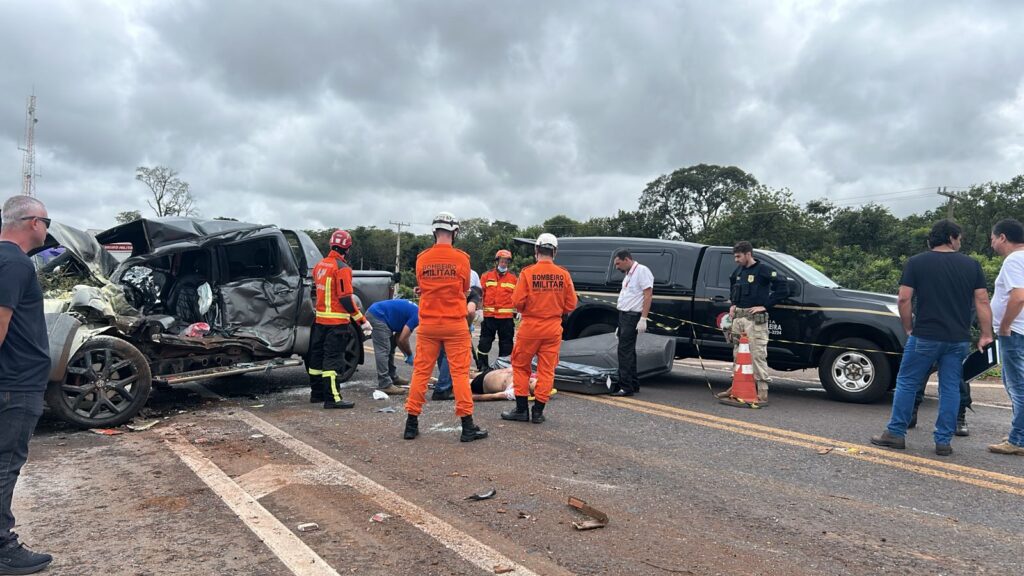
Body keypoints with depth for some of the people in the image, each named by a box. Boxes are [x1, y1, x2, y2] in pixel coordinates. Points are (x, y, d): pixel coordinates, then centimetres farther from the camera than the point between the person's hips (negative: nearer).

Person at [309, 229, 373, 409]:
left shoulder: (320, 265, 9)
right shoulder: (342, 268, -15)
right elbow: (345, 299, -19)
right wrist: (362, 321, -16)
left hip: (320, 318, 8)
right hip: (337, 321, -8)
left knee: (318, 354, 15)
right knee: (333, 359, -6)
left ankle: (316, 392, 27)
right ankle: (332, 398, -5)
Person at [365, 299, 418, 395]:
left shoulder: (413, 311, 15)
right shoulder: (417, 316, -13)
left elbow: (398, 337, 17)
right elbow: (402, 339, -13)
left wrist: (407, 354, 13)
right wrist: (410, 355, 2)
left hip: (376, 314, 11)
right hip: (377, 315, -11)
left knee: (390, 347, 16)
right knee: (383, 350, -11)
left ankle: (392, 377, 24)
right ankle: (385, 385, -12)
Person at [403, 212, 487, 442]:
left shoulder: (422, 259, -2)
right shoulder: (461, 258, -8)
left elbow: (421, 286, 10)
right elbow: (465, 289, 5)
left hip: (428, 324, 2)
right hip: (455, 324, -2)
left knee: (421, 372, 10)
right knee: (460, 372, 3)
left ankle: (412, 423, 15)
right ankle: (467, 425, 7)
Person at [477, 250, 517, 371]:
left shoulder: (513, 278, 6)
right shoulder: (487, 276, 3)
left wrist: (516, 311, 2)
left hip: (507, 317, 1)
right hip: (489, 315, -1)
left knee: (506, 343, 8)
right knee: (485, 342, 3)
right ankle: (482, 365, 14)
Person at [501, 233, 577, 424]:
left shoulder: (527, 272, -10)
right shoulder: (564, 275, -3)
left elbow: (517, 302, -11)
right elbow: (570, 305, 1)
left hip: (530, 326, -2)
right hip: (553, 329, 2)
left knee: (520, 366, 13)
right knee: (546, 369, 10)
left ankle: (522, 409, 14)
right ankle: (538, 411, 14)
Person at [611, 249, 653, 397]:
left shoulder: (642, 270, -8)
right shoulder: (629, 275, 20)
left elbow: (648, 295, -15)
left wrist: (643, 319, -22)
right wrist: (620, 325, 19)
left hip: (632, 316, -10)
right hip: (624, 316, 10)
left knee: (625, 350, -11)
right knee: (628, 350, 13)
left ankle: (626, 387, -9)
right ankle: (634, 384, 22)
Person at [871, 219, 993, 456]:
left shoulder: (916, 262, -1)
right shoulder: (972, 265, 6)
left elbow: (904, 299, -7)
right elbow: (982, 301, 2)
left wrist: (909, 329, 4)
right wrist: (986, 335, 5)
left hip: (925, 336, -2)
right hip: (959, 339, 3)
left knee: (906, 383, 6)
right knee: (950, 388, 8)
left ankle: (896, 433, 9)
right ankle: (944, 441, 11)